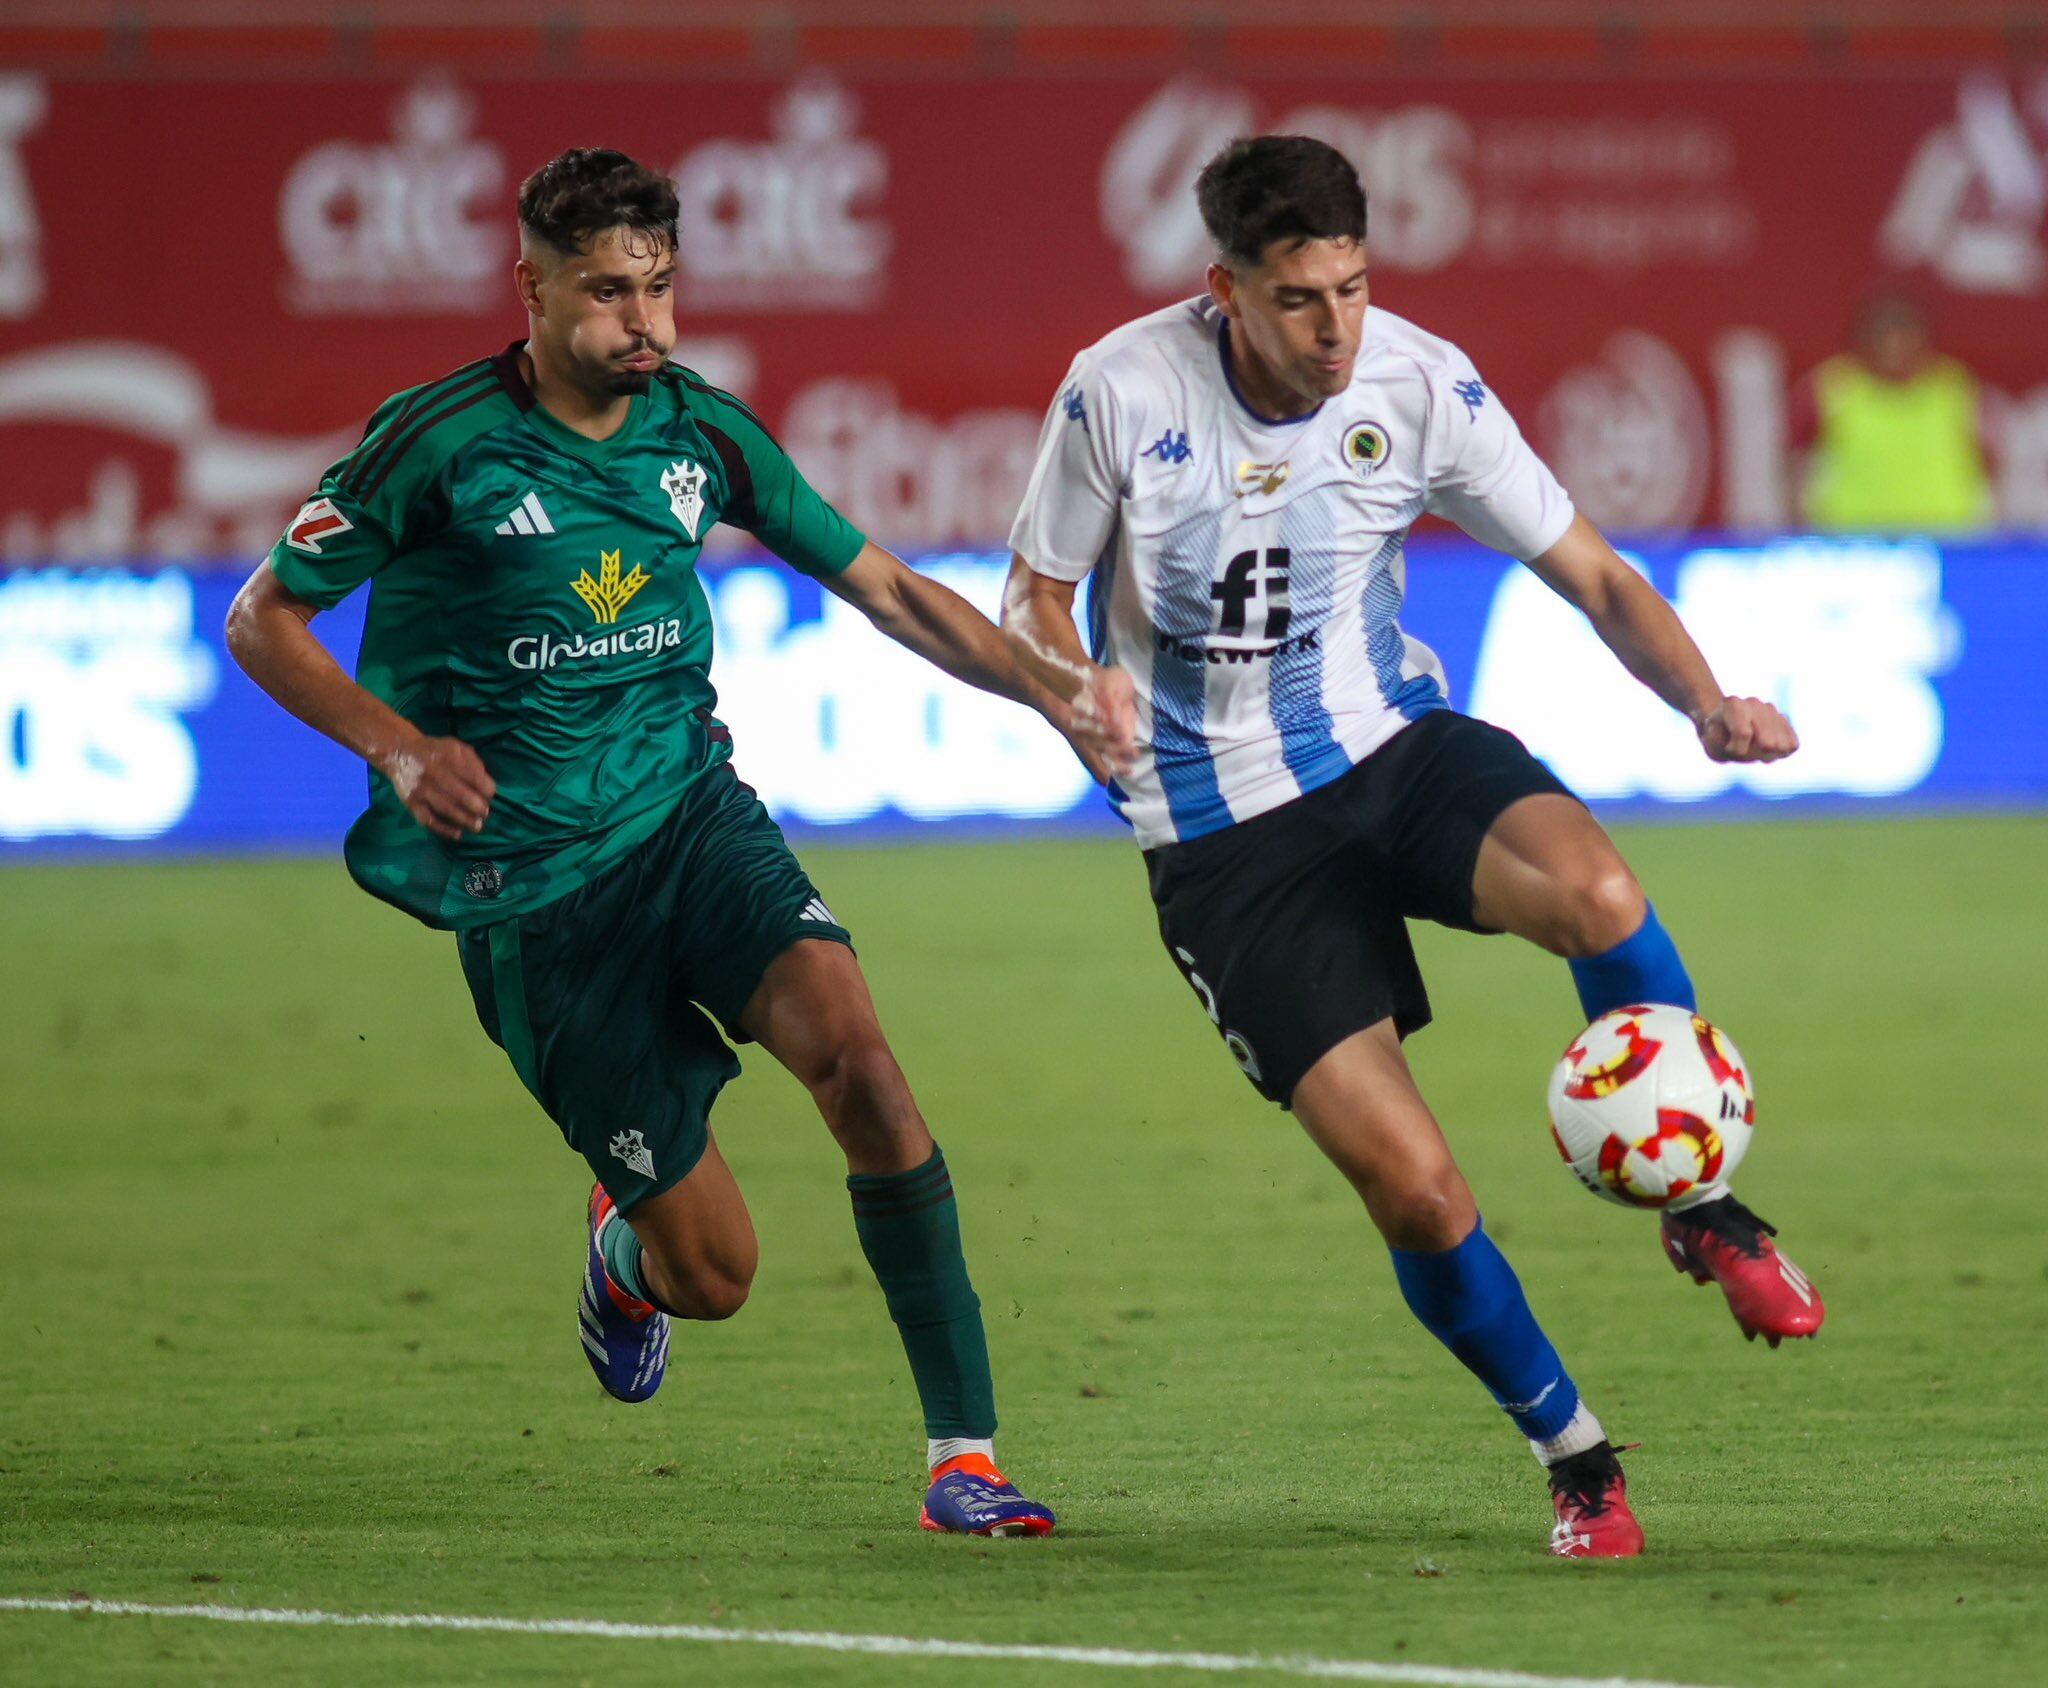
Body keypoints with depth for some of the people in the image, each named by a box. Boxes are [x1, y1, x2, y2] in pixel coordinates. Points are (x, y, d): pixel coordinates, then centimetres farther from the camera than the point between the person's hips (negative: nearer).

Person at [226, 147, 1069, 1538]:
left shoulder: (700, 430, 2)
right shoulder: (442, 445, -10)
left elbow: (886, 588, 11)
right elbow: (263, 621, -1)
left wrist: (1051, 693, -2)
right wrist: (400, 746, -17)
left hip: (693, 813, 3)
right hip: (531, 889, -3)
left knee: (850, 1045, -28)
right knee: (714, 1271, -6)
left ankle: (964, 1448, -21)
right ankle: (630, 1247, 36)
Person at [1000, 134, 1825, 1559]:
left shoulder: (1420, 386, -9)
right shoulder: (1123, 391, -14)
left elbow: (1596, 580, -3)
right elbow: (1035, 594, 1)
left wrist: (1705, 699, -22)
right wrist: (1078, 686, -22)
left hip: (1392, 746, 2)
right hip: (1224, 838, -2)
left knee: (1591, 890, -34)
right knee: (1413, 1188, -15)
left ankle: (1700, 1204, -9)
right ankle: (1574, 1454, 10)